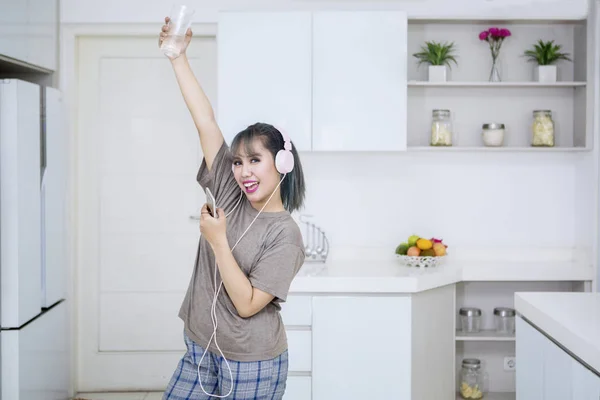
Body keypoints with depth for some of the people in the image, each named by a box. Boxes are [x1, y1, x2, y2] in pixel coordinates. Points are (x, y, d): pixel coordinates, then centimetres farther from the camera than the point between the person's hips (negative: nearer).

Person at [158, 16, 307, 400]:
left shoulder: (285, 234, -15)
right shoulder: (228, 193, -1)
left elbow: (247, 304, -20)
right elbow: (205, 120, -5)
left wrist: (219, 241, -23)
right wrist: (178, 56, -7)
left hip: (252, 366, -5)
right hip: (201, 352, 6)